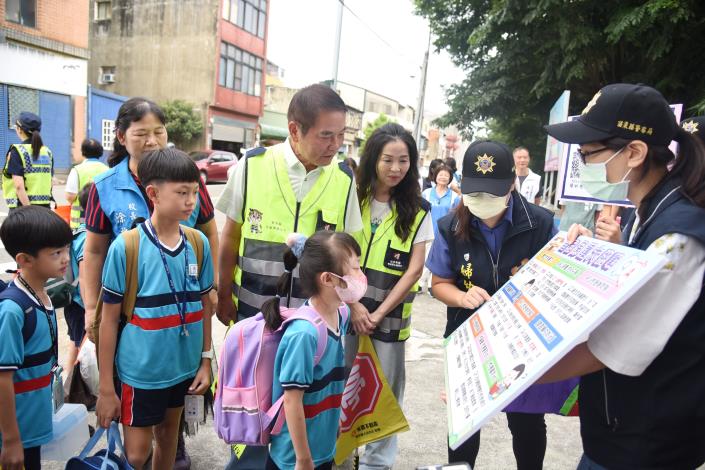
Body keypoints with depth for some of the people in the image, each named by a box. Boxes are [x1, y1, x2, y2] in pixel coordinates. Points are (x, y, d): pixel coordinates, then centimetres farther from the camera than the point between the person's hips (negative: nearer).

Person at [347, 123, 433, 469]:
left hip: (390, 317, 0)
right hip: (345, 310, 1)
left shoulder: (418, 211, -2)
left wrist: (379, 313, -8)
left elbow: (414, 270, -4)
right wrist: (353, 304, -9)